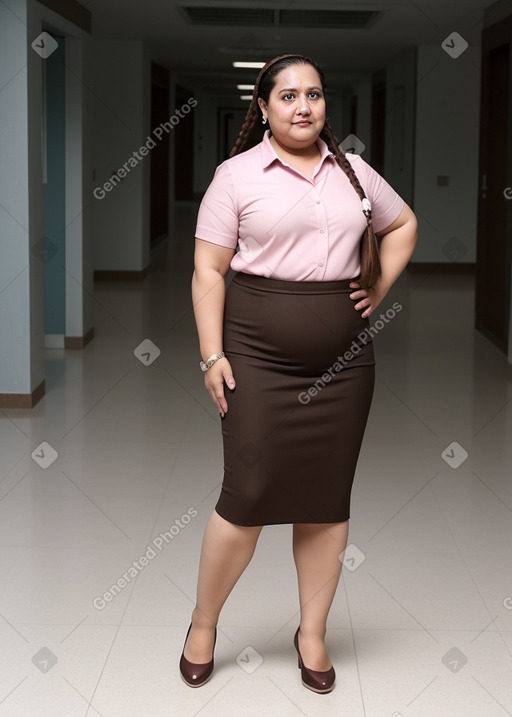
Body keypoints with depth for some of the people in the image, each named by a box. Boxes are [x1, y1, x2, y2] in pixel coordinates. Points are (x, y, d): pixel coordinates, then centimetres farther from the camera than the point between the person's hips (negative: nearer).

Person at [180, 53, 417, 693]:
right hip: (259, 357, -4)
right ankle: (203, 623, 16)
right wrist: (212, 356, -10)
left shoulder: (353, 171, 11)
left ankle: (312, 634, 22)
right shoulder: (236, 174, -1)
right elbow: (208, 271, -3)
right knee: (249, 494, -6)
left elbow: (403, 224, 26)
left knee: (329, 497, 7)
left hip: (343, 359, 4)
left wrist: (378, 291, 13)